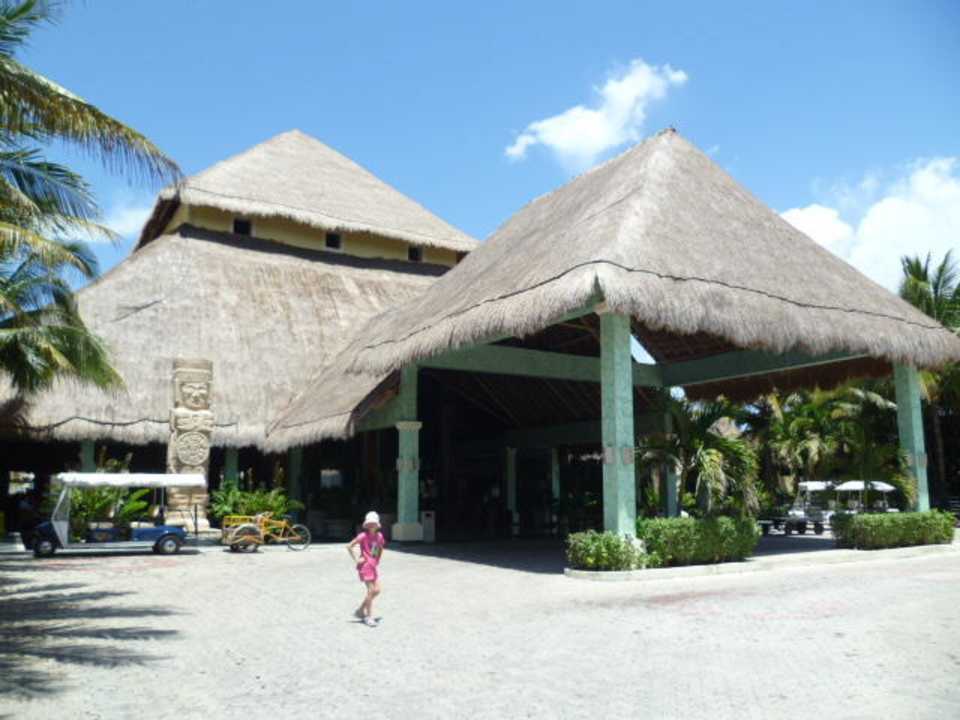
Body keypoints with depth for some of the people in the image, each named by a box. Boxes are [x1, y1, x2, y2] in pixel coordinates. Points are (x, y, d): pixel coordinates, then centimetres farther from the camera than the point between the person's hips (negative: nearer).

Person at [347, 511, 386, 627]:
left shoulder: (379, 535, 6)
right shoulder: (363, 536, -12)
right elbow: (349, 546, -12)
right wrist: (356, 559, -12)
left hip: (374, 565, 7)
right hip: (365, 565, -7)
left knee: (377, 590, 4)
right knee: (371, 591, -8)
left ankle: (360, 610, 21)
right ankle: (369, 617, 3)